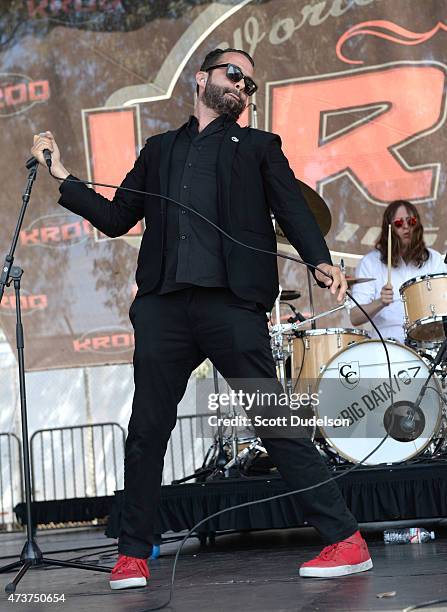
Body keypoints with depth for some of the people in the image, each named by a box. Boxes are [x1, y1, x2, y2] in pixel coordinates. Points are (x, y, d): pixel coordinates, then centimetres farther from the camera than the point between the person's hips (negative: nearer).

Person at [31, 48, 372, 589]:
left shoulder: (258, 146, 17)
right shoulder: (159, 150, 24)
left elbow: (292, 209, 4)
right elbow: (115, 219, 23)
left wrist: (320, 261, -14)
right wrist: (63, 178, 13)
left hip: (233, 304, -3)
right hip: (163, 306, 3)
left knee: (275, 424, -7)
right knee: (146, 431, 2)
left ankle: (346, 542, -3)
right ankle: (132, 555, 13)